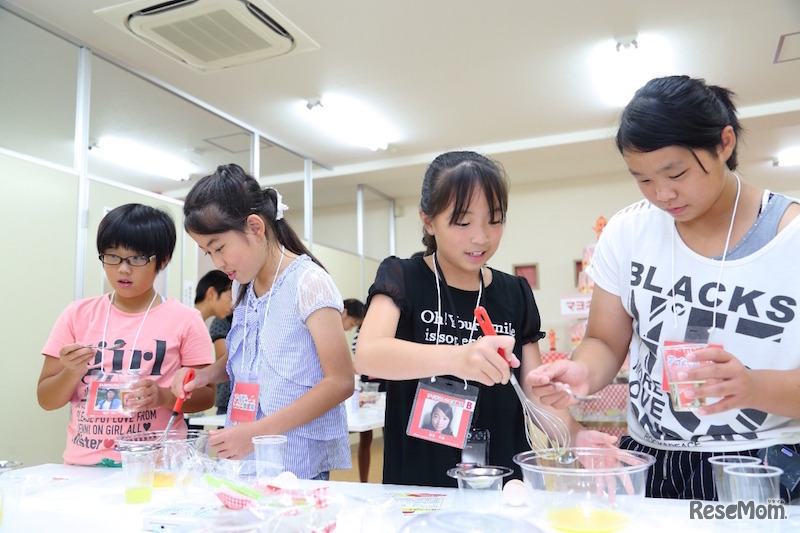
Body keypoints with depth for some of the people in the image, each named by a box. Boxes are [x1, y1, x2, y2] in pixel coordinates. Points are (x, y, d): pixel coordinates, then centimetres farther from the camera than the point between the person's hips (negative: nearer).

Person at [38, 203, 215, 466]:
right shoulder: (77, 315, 7)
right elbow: (46, 400, 9)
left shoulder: (184, 320, 0)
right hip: (83, 465, 2)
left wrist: (163, 396, -15)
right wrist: (72, 372, -10)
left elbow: (206, 394, 2)